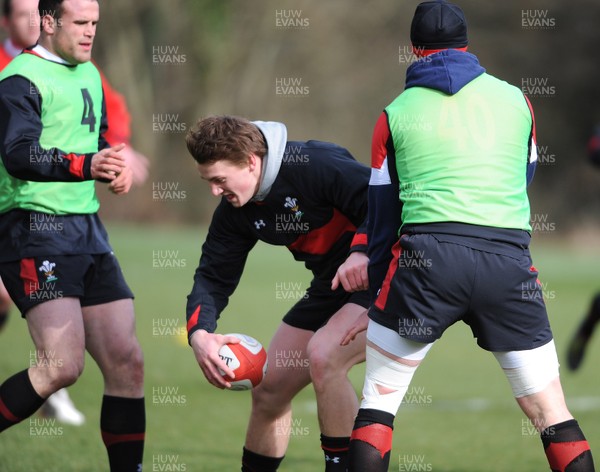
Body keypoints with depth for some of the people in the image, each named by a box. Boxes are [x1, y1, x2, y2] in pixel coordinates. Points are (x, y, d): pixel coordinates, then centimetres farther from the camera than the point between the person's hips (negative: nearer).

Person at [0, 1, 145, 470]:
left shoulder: (89, 75, 17)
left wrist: (115, 165, 8)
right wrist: (86, 165, -37)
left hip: (87, 229, 8)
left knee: (126, 362, 3)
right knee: (62, 365, -21)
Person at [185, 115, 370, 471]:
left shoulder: (316, 165, -24)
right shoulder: (236, 212, 1)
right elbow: (213, 277, 3)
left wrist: (362, 252, -43)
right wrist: (199, 333, -15)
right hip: (330, 288, 8)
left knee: (323, 355, -30)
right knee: (269, 389, 7)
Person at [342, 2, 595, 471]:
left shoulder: (396, 114, 13)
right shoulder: (515, 100, 16)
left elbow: (383, 212, 16)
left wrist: (375, 301, 24)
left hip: (427, 255, -1)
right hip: (510, 261, 1)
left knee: (378, 402, 10)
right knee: (552, 414, 6)